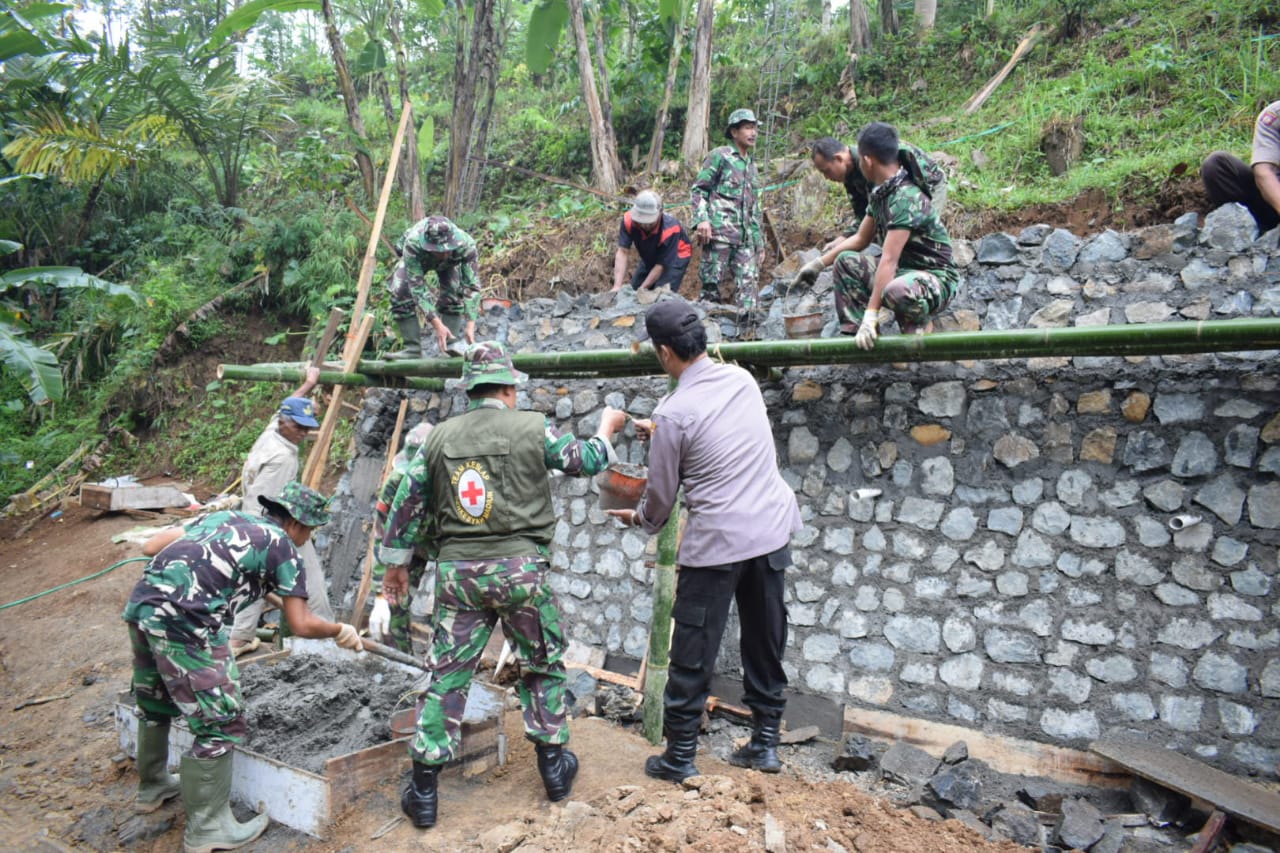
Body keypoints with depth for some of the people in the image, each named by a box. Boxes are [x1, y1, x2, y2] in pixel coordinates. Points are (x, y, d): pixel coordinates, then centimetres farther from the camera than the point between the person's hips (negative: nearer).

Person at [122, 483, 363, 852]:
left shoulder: (224, 516, 23)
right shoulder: (283, 548, 6)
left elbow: (151, 546, 20)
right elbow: (301, 624, 3)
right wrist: (340, 631, 22)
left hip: (141, 604, 8)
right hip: (184, 622, -8)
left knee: (155, 704, 29)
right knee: (220, 723, 6)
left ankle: (152, 786, 50)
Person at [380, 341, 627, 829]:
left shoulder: (439, 437, 6)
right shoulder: (531, 428, -2)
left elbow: (406, 502, 9)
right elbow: (586, 461, 9)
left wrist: (396, 561, 21)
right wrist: (607, 426, 29)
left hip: (458, 570, 2)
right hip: (520, 568, -2)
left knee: (447, 677, 8)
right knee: (543, 666, 17)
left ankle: (423, 792, 13)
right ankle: (553, 766, 28)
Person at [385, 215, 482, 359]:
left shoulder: (466, 245, -43)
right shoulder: (412, 244, -46)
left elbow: (472, 286, -40)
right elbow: (418, 287, -43)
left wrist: (470, 325, -48)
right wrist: (437, 325, -49)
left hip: (449, 263, 1)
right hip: (417, 259, 0)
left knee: (454, 293, -22)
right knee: (400, 294, -18)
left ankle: (452, 344, -10)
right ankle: (413, 349, -9)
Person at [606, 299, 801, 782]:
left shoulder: (674, 414, -15)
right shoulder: (742, 379, 2)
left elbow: (662, 493, -4)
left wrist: (638, 519, 17)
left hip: (717, 540, -7)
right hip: (773, 527, 7)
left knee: (693, 654, 7)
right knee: (765, 644, 18)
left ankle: (679, 758, 17)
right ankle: (766, 743, 29)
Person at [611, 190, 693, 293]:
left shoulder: (671, 228, -38)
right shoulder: (628, 219, -31)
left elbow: (662, 265, -30)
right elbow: (622, 252, -34)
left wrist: (642, 288, -34)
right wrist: (617, 286, -44)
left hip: (676, 256, -5)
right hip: (649, 257, 5)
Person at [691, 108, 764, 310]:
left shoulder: (752, 166, 24)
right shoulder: (719, 156, 3)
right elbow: (699, 189, -3)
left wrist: (759, 241, 21)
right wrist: (701, 220, -18)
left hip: (745, 238, 6)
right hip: (719, 233, -6)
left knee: (749, 283, -2)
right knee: (711, 282, -6)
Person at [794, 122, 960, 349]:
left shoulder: (906, 197, -23)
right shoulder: (879, 194, 5)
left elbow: (889, 260, -30)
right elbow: (860, 239, 18)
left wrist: (871, 315, -33)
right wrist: (820, 263, 13)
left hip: (936, 278, -9)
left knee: (897, 291, -40)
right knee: (847, 261, 5)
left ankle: (919, 324, -7)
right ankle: (854, 331, -6)